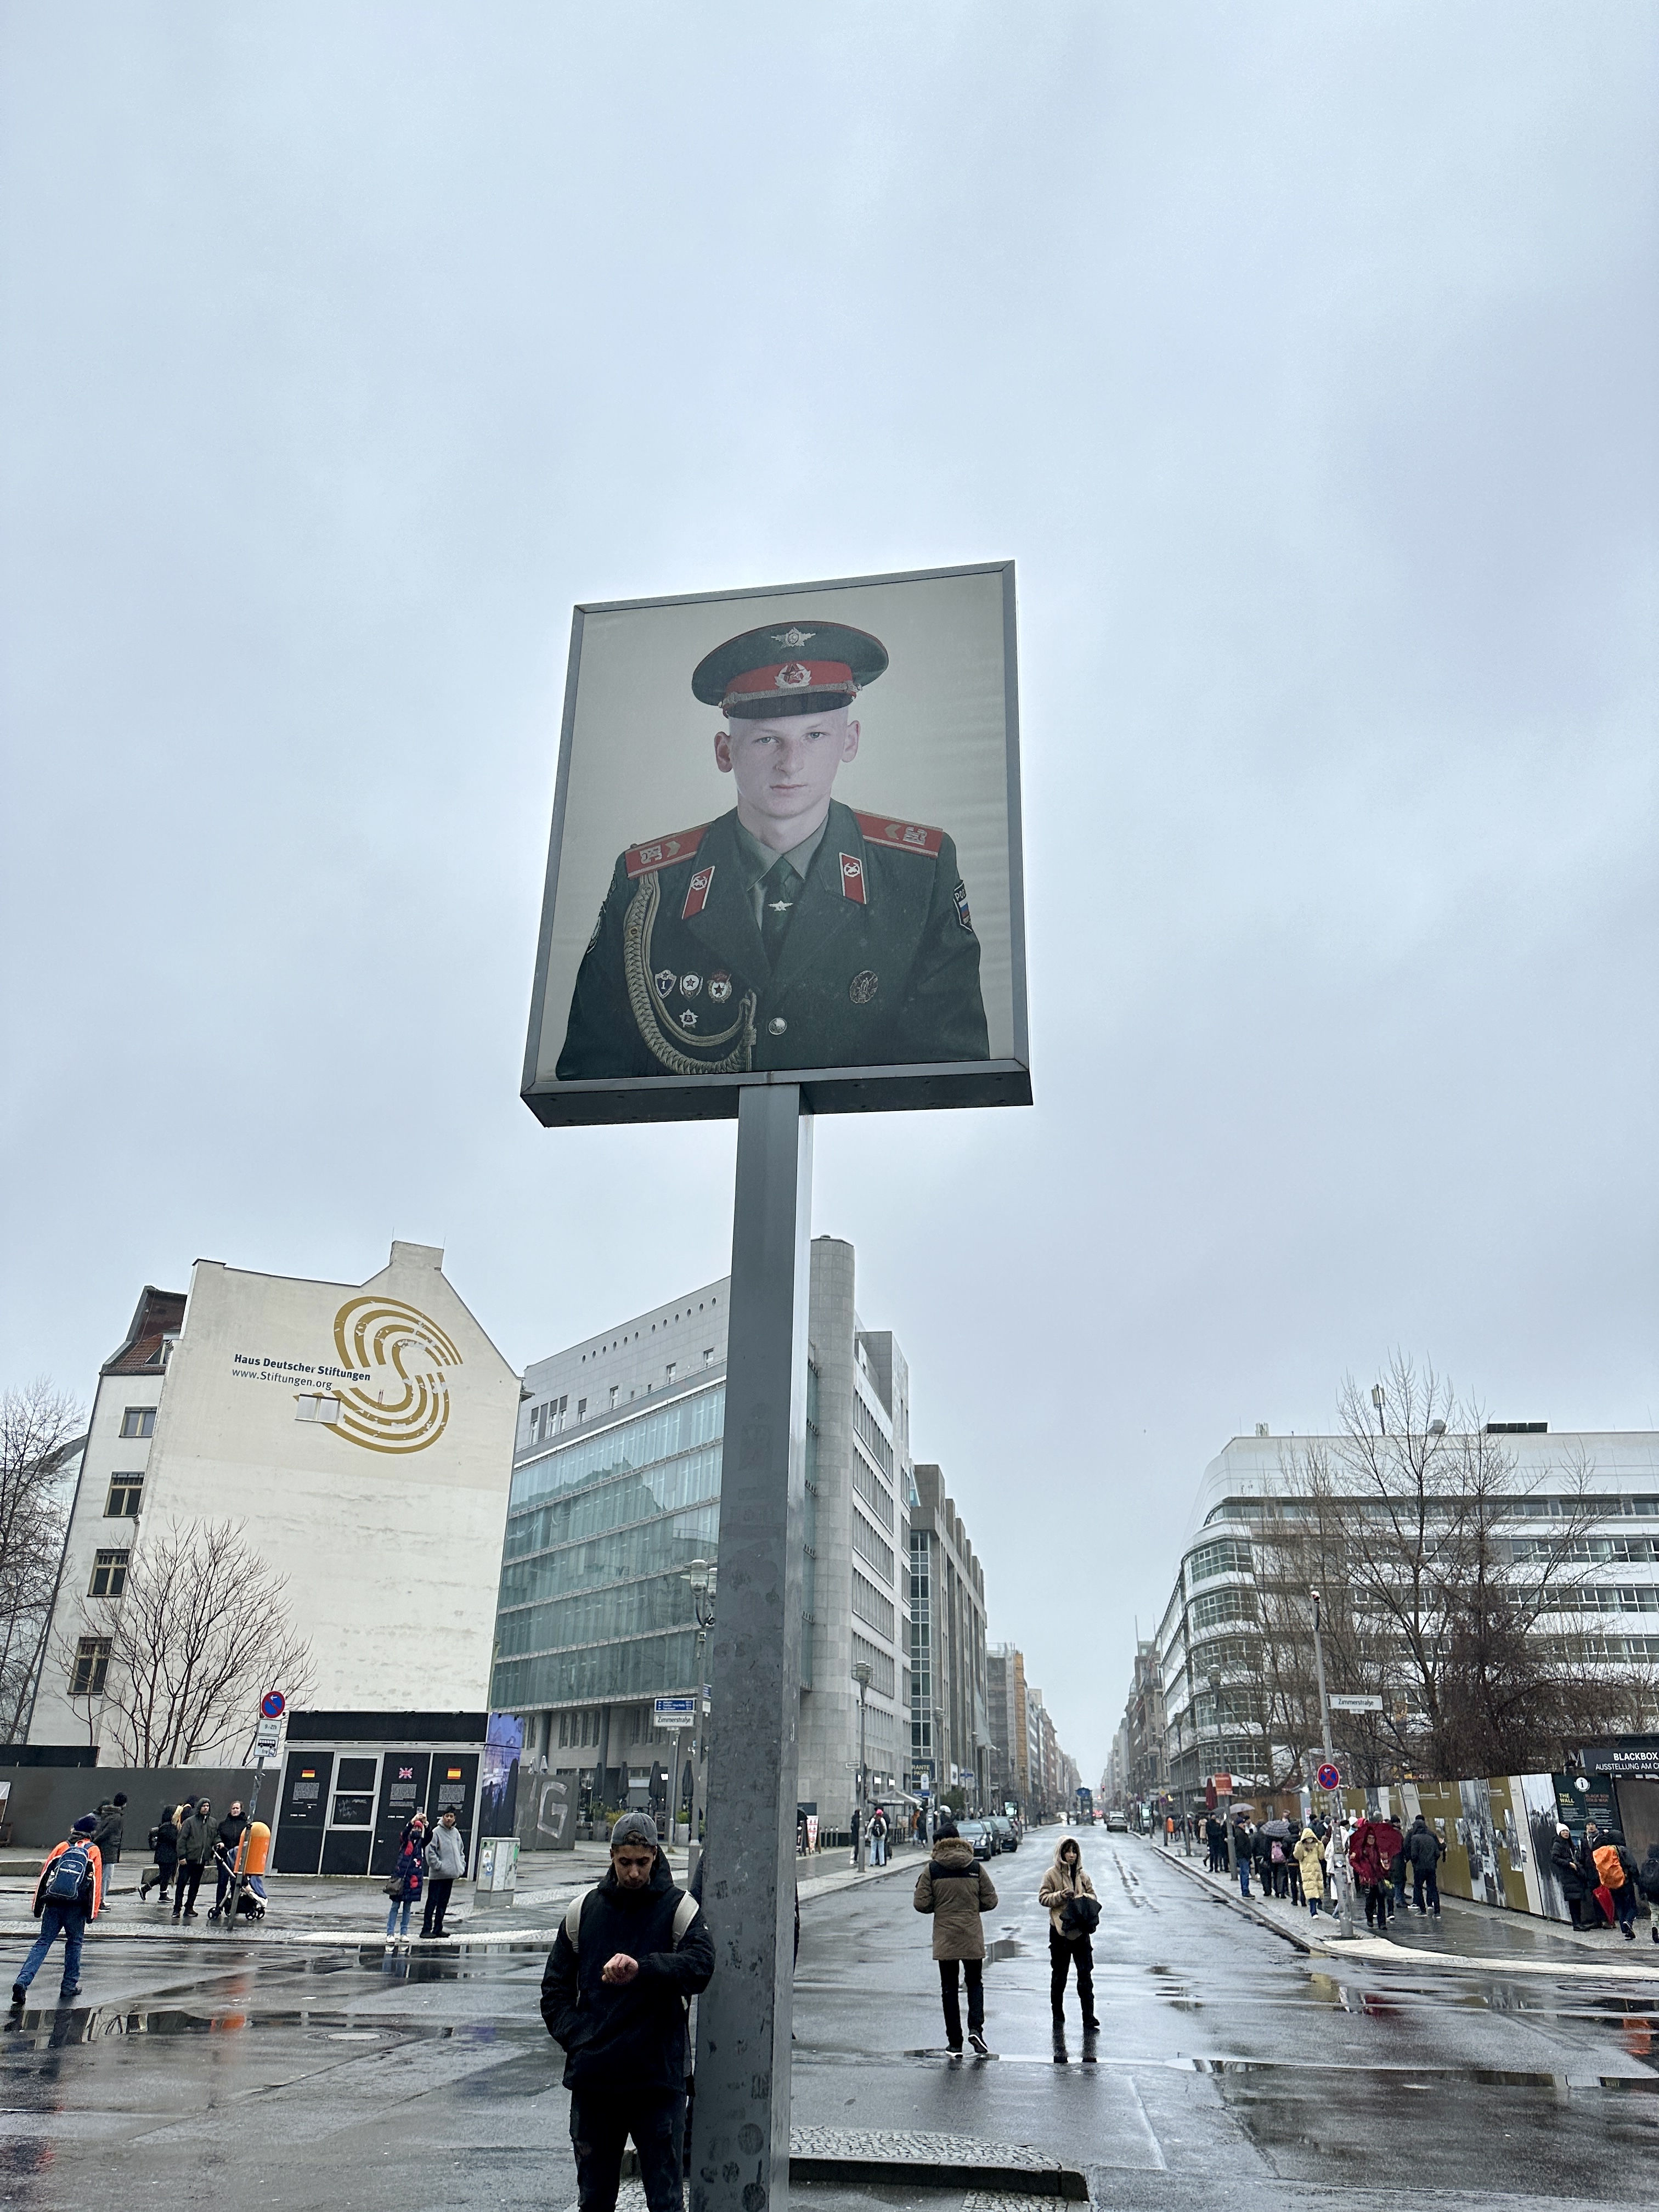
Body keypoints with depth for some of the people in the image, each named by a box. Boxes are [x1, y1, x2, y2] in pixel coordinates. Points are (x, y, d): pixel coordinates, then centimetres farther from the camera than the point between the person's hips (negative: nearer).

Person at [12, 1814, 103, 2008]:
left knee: (43, 1943, 7)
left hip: (52, 1904, 2)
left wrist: (38, 1906, 14)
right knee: (74, 1943, 13)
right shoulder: (93, 1851, 4)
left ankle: (22, 1981, -10)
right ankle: (70, 1986, 15)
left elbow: (44, 1875, 8)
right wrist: (93, 1913, 6)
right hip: (75, 1908, -2)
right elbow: (96, 1884, 0)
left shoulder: (62, 1847, 11)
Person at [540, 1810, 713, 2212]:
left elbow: (702, 1966, -21)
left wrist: (642, 1968, -36)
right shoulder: (584, 1909, 7)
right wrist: (575, 2036, -5)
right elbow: (555, 1986, 12)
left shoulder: (679, 1908, -4)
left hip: (659, 2078, -3)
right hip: (592, 2078, 3)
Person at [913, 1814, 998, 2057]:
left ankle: (954, 2041, 11)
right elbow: (990, 1901, 1)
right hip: (973, 1938, 1)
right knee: (975, 1983, 15)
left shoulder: (932, 1869, -6)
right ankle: (976, 2027, -6)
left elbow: (921, 1904, -8)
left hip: (944, 1939, -1)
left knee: (949, 1988, 10)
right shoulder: (976, 1867, -2)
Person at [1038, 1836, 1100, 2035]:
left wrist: (1085, 1899, -7)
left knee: (1086, 1975, -3)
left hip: (1080, 1930, 2)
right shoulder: (1052, 1875, -2)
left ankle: (1089, 2020, 0)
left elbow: (1093, 1895, 15)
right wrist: (1060, 1896, -19)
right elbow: (1043, 1897, -3)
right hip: (1060, 1931, -2)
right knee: (1059, 1975, 10)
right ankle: (1058, 2016, 26)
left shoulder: (1082, 1875, 8)